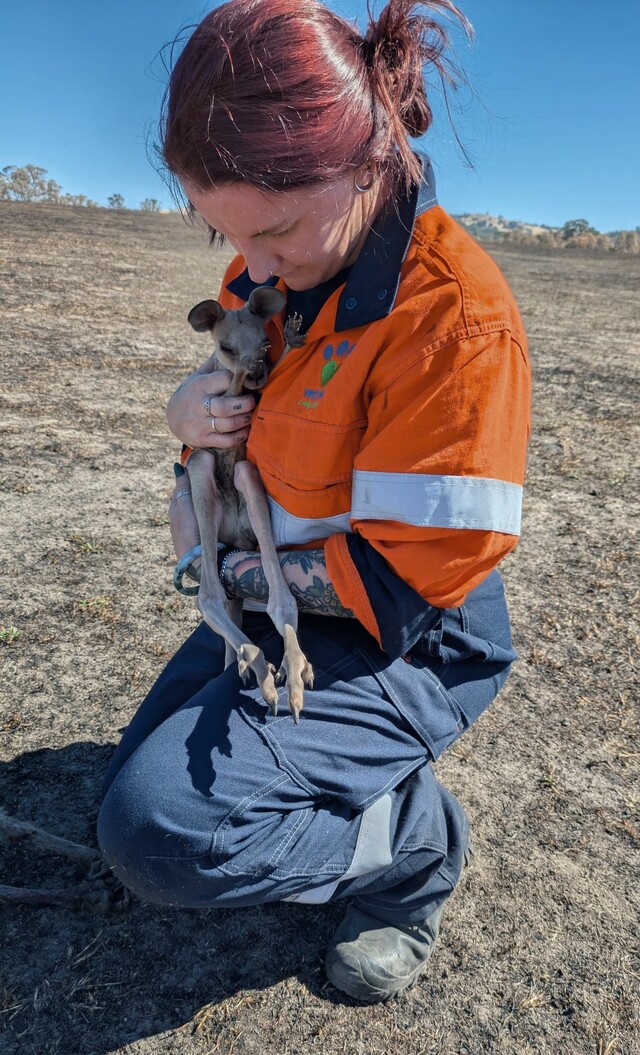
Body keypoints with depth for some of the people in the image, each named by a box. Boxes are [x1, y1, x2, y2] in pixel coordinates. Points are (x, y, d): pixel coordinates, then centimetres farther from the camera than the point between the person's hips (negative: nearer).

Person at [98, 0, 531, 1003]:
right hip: (275, 599, 9)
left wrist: (225, 567, -15)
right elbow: (239, 388, 14)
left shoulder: (452, 314, -27)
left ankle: (416, 842, 2)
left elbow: (406, 576, -25)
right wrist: (190, 411, -11)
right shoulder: (269, 270, -2)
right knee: (137, 781, 18)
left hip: (404, 644, -8)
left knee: (160, 831, -21)